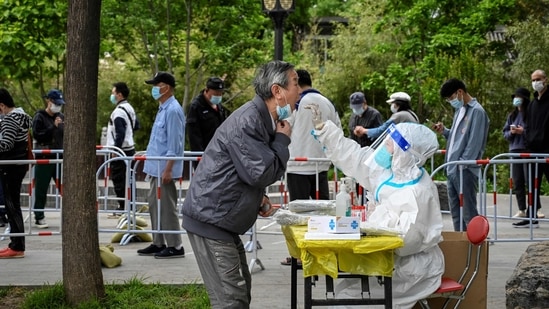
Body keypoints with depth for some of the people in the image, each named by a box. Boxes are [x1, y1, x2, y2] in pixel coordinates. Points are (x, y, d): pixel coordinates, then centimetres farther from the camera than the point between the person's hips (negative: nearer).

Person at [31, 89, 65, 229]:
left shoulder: (61, 117, 11)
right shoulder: (40, 117, -4)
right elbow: (37, 135, -15)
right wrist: (53, 127, -20)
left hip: (59, 157, 5)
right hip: (44, 158, -5)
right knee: (41, 189, 1)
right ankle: (39, 217, 11)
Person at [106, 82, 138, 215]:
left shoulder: (119, 111, -17)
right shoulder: (130, 108, 13)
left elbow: (120, 133, -23)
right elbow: (136, 125, 25)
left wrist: (115, 149, -19)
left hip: (120, 150, -10)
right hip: (129, 148, 10)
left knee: (119, 179, -7)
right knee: (126, 180, 12)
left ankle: (123, 207, -7)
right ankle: (126, 207, 17)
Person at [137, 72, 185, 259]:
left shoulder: (172, 110, -16)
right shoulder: (163, 109, 14)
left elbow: (174, 143, -19)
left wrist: (168, 169, -21)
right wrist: (148, 154, 20)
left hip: (164, 168, -10)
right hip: (156, 167, 10)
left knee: (167, 207, -5)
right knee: (154, 205, 14)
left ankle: (175, 246, 1)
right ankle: (158, 243, 22)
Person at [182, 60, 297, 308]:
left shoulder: (264, 120, 12)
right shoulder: (248, 121, -19)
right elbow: (261, 173, -23)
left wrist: (259, 198, 7)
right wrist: (282, 139, -9)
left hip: (222, 219, 11)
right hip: (210, 218, -11)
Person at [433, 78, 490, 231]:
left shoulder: (477, 111, -10)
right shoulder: (459, 111, 17)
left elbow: (474, 143, -15)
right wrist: (444, 131, 6)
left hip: (465, 171, -9)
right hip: (452, 169, 9)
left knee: (468, 212, -7)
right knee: (455, 211, 13)